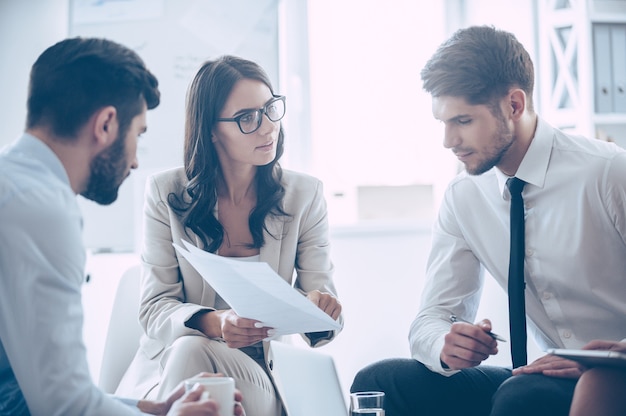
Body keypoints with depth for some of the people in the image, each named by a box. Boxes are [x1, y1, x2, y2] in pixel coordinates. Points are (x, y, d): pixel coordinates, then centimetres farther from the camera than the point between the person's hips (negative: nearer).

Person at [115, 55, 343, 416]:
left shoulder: (305, 195, 1)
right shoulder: (166, 193, -2)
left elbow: (322, 299, 1)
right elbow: (156, 308, -6)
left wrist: (322, 313, -26)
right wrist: (214, 323, -29)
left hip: (258, 376, -1)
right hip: (172, 364, 1)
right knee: (190, 347, -34)